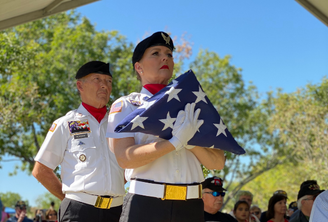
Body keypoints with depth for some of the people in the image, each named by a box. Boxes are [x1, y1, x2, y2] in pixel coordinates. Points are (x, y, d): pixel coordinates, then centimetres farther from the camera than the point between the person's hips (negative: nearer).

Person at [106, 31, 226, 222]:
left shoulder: (191, 106, 14)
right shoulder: (125, 105, 5)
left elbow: (218, 162, 8)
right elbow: (125, 158, -10)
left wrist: (190, 141, -10)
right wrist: (176, 142, -17)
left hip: (190, 207, 3)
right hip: (145, 206, -3)